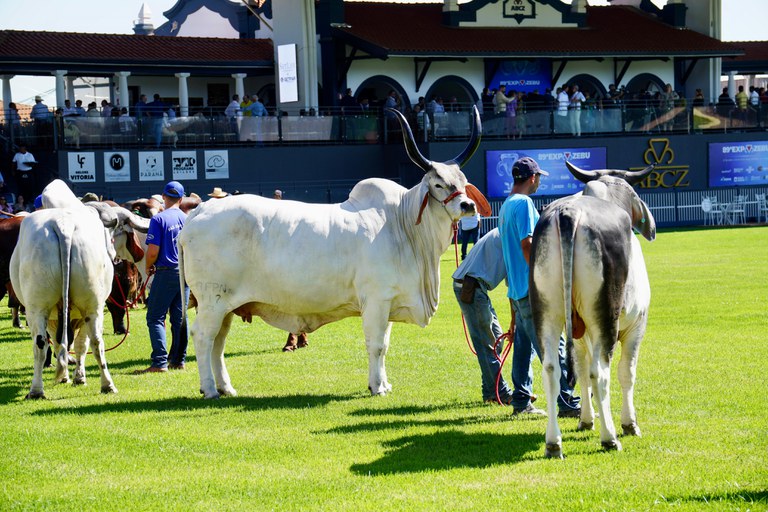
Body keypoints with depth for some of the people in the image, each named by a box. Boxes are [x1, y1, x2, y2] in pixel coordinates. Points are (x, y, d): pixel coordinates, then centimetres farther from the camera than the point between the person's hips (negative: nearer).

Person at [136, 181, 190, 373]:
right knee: (179, 318, 13)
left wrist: (148, 267, 2)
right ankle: (178, 360, 17)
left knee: (155, 318, -3)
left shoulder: (159, 219, -10)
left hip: (166, 272, -6)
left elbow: (153, 251, -15)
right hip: (186, 272, 6)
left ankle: (160, 362, -12)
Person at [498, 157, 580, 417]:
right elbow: (526, 244, -19)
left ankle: (521, 401, 15)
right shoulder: (524, 203, -10)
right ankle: (567, 402, -12)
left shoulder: (506, 206, 19)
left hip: (516, 290, 10)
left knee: (524, 345, 13)